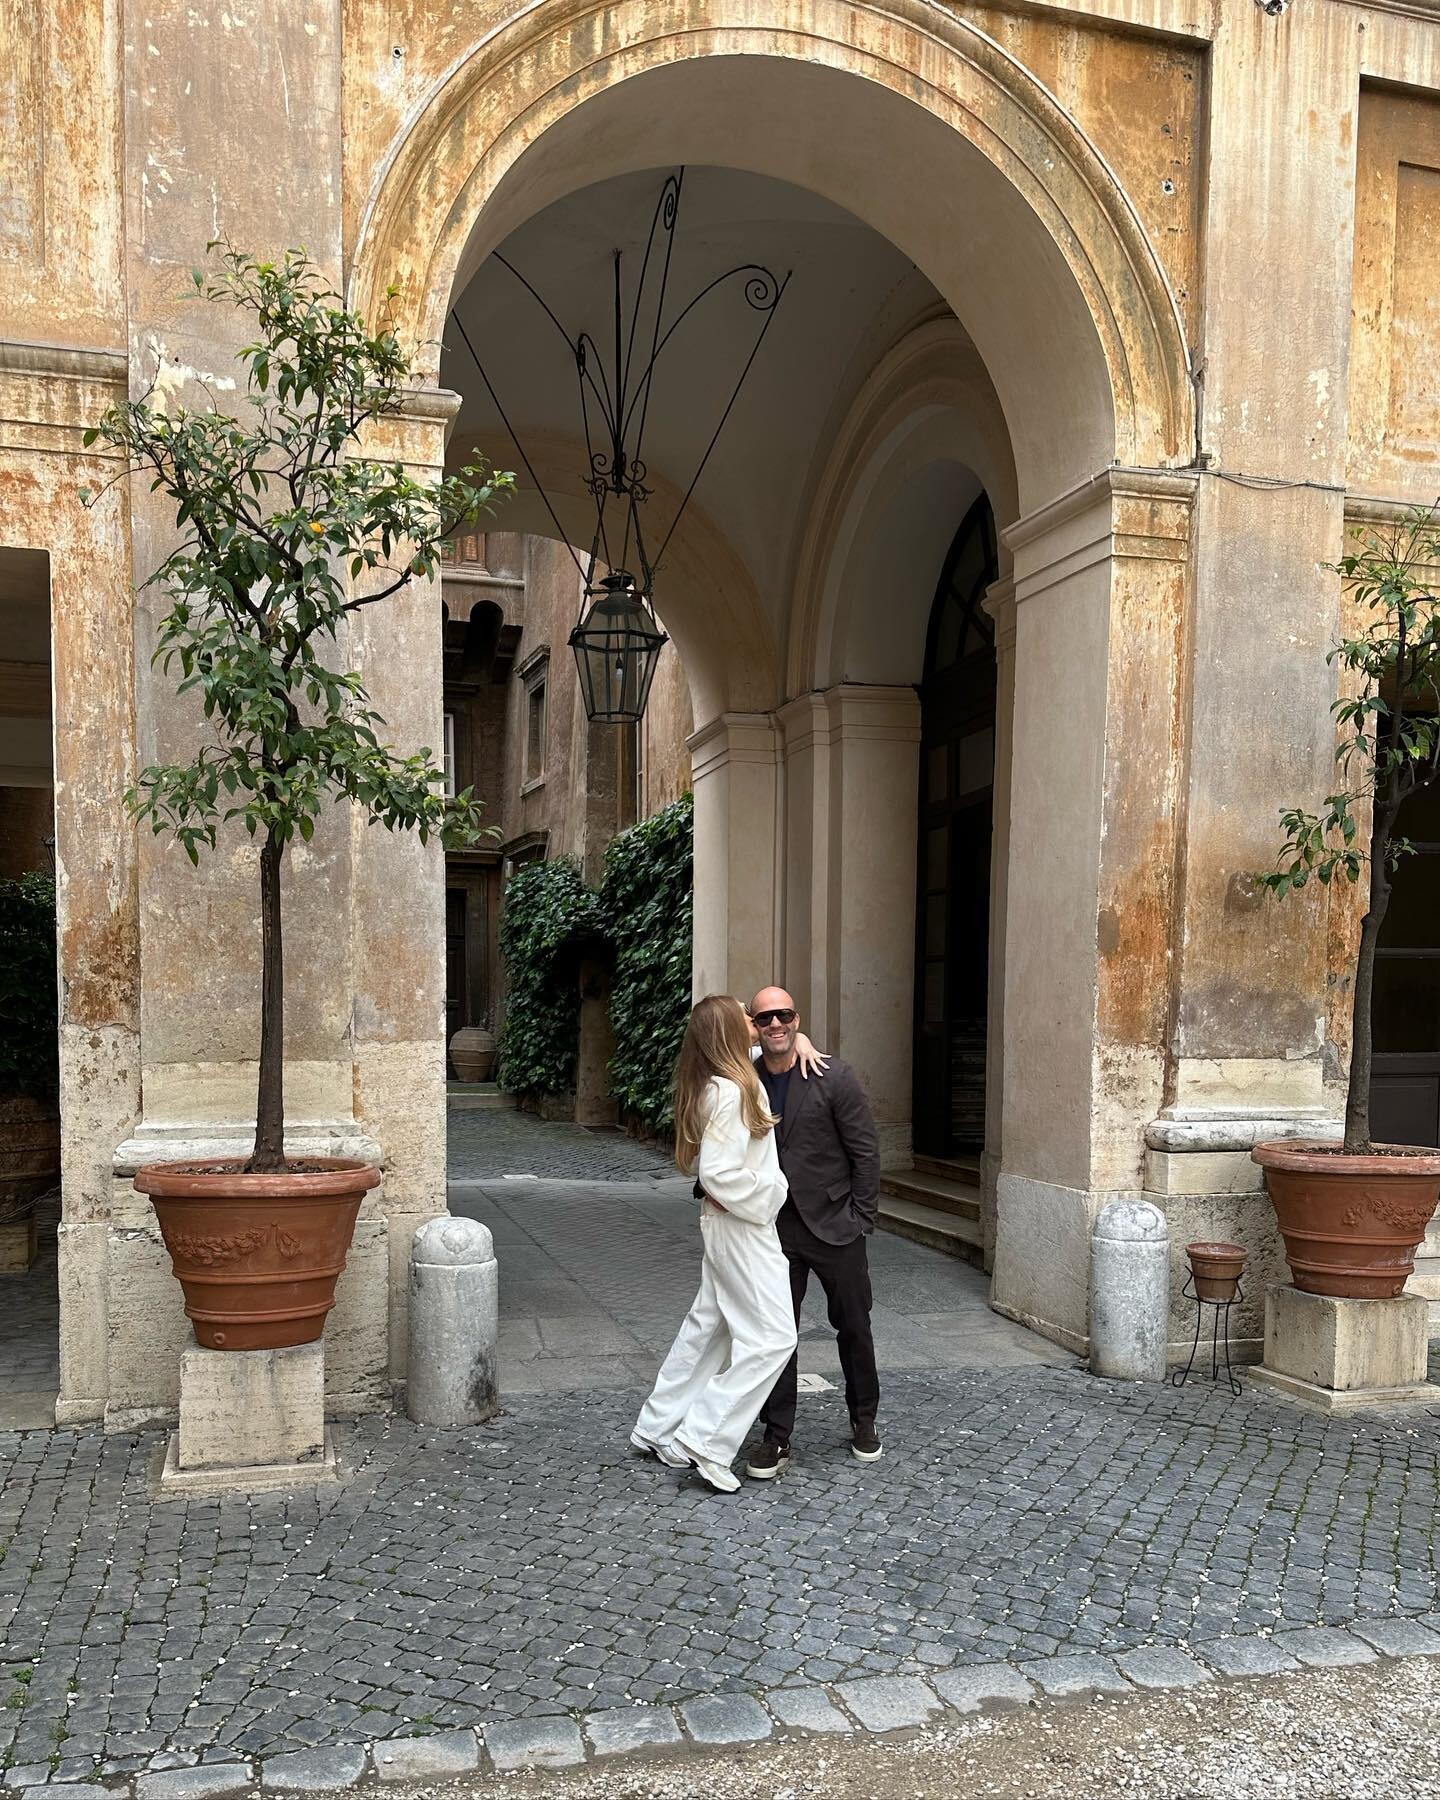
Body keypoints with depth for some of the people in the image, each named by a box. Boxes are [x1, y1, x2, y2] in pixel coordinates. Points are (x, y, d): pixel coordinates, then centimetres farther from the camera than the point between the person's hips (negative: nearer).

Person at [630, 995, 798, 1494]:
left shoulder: (736, 1082, 6)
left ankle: (658, 1429, 28)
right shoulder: (729, 1093, -22)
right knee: (773, 1336, -5)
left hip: (728, 1225, 10)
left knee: (708, 1327, 17)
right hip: (741, 1227, -10)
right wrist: (767, 1195, -13)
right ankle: (706, 1440, -1)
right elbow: (719, 1173, -25)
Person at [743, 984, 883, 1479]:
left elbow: (866, 1151, -7)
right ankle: (776, 1437, 17)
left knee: (854, 1327, 12)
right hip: (775, 1229, 2)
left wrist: (861, 1219, -7)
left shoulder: (834, 1077, -11)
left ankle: (864, 1422, 32)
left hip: (834, 1225, -2)